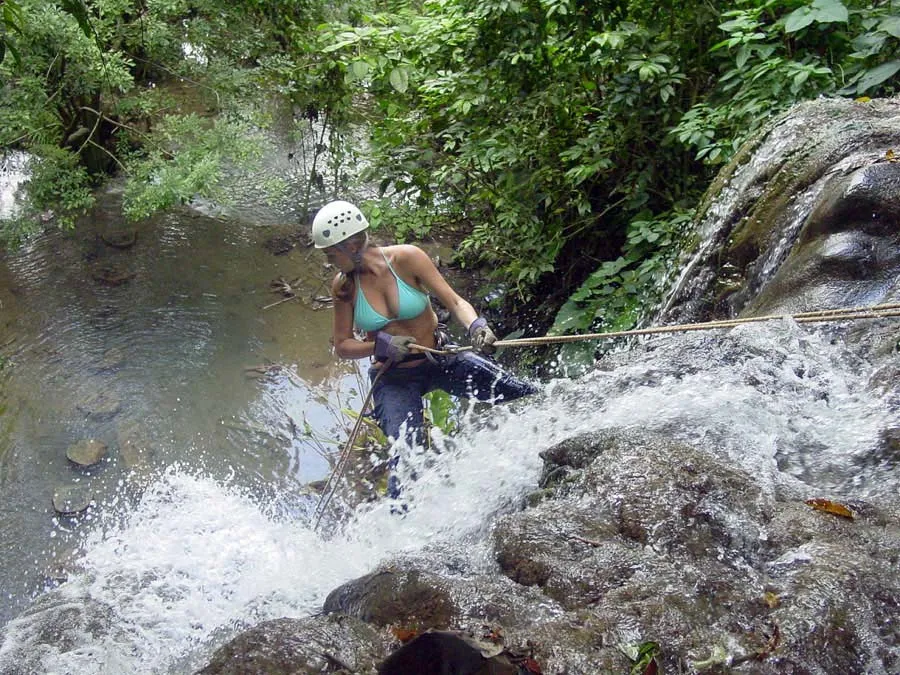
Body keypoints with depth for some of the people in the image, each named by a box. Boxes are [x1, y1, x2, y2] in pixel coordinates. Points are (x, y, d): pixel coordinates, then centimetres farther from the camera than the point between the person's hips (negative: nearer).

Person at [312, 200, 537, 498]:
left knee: (526, 396, -10)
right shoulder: (343, 286, -8)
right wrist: (382, 345, -20)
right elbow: (342, 346, -1)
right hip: (393, 380, 0)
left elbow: (454, 301, -12)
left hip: (442, 361, 0)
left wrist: (476, 326, -33)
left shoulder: (406, 258, -14)